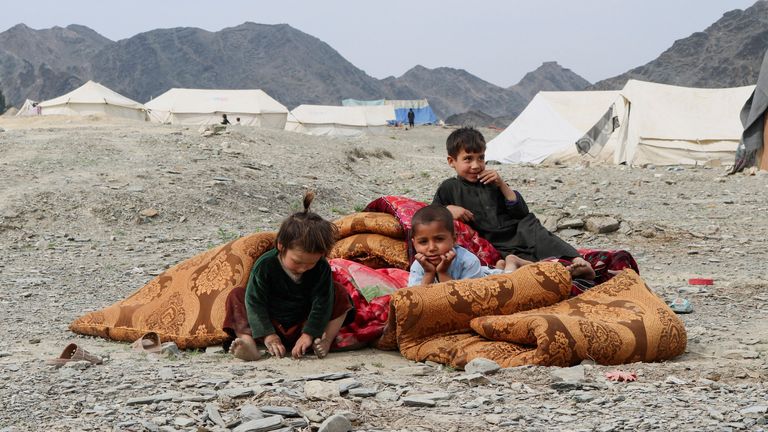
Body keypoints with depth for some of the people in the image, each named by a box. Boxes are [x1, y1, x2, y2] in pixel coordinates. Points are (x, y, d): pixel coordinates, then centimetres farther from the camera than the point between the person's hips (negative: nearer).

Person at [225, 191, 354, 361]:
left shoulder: (322, 268, -14)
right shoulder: (264, 265, -19)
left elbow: (322, 302, -16)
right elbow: (255, 302, -18)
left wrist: (308, 334, -28)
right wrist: (268, 335, -27)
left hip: (301, 327, 1)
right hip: (272, 326, -1)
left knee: (340, 295, -13)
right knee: (235, 297, -19)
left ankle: (326, 341, -28)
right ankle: (248, 342, -39)